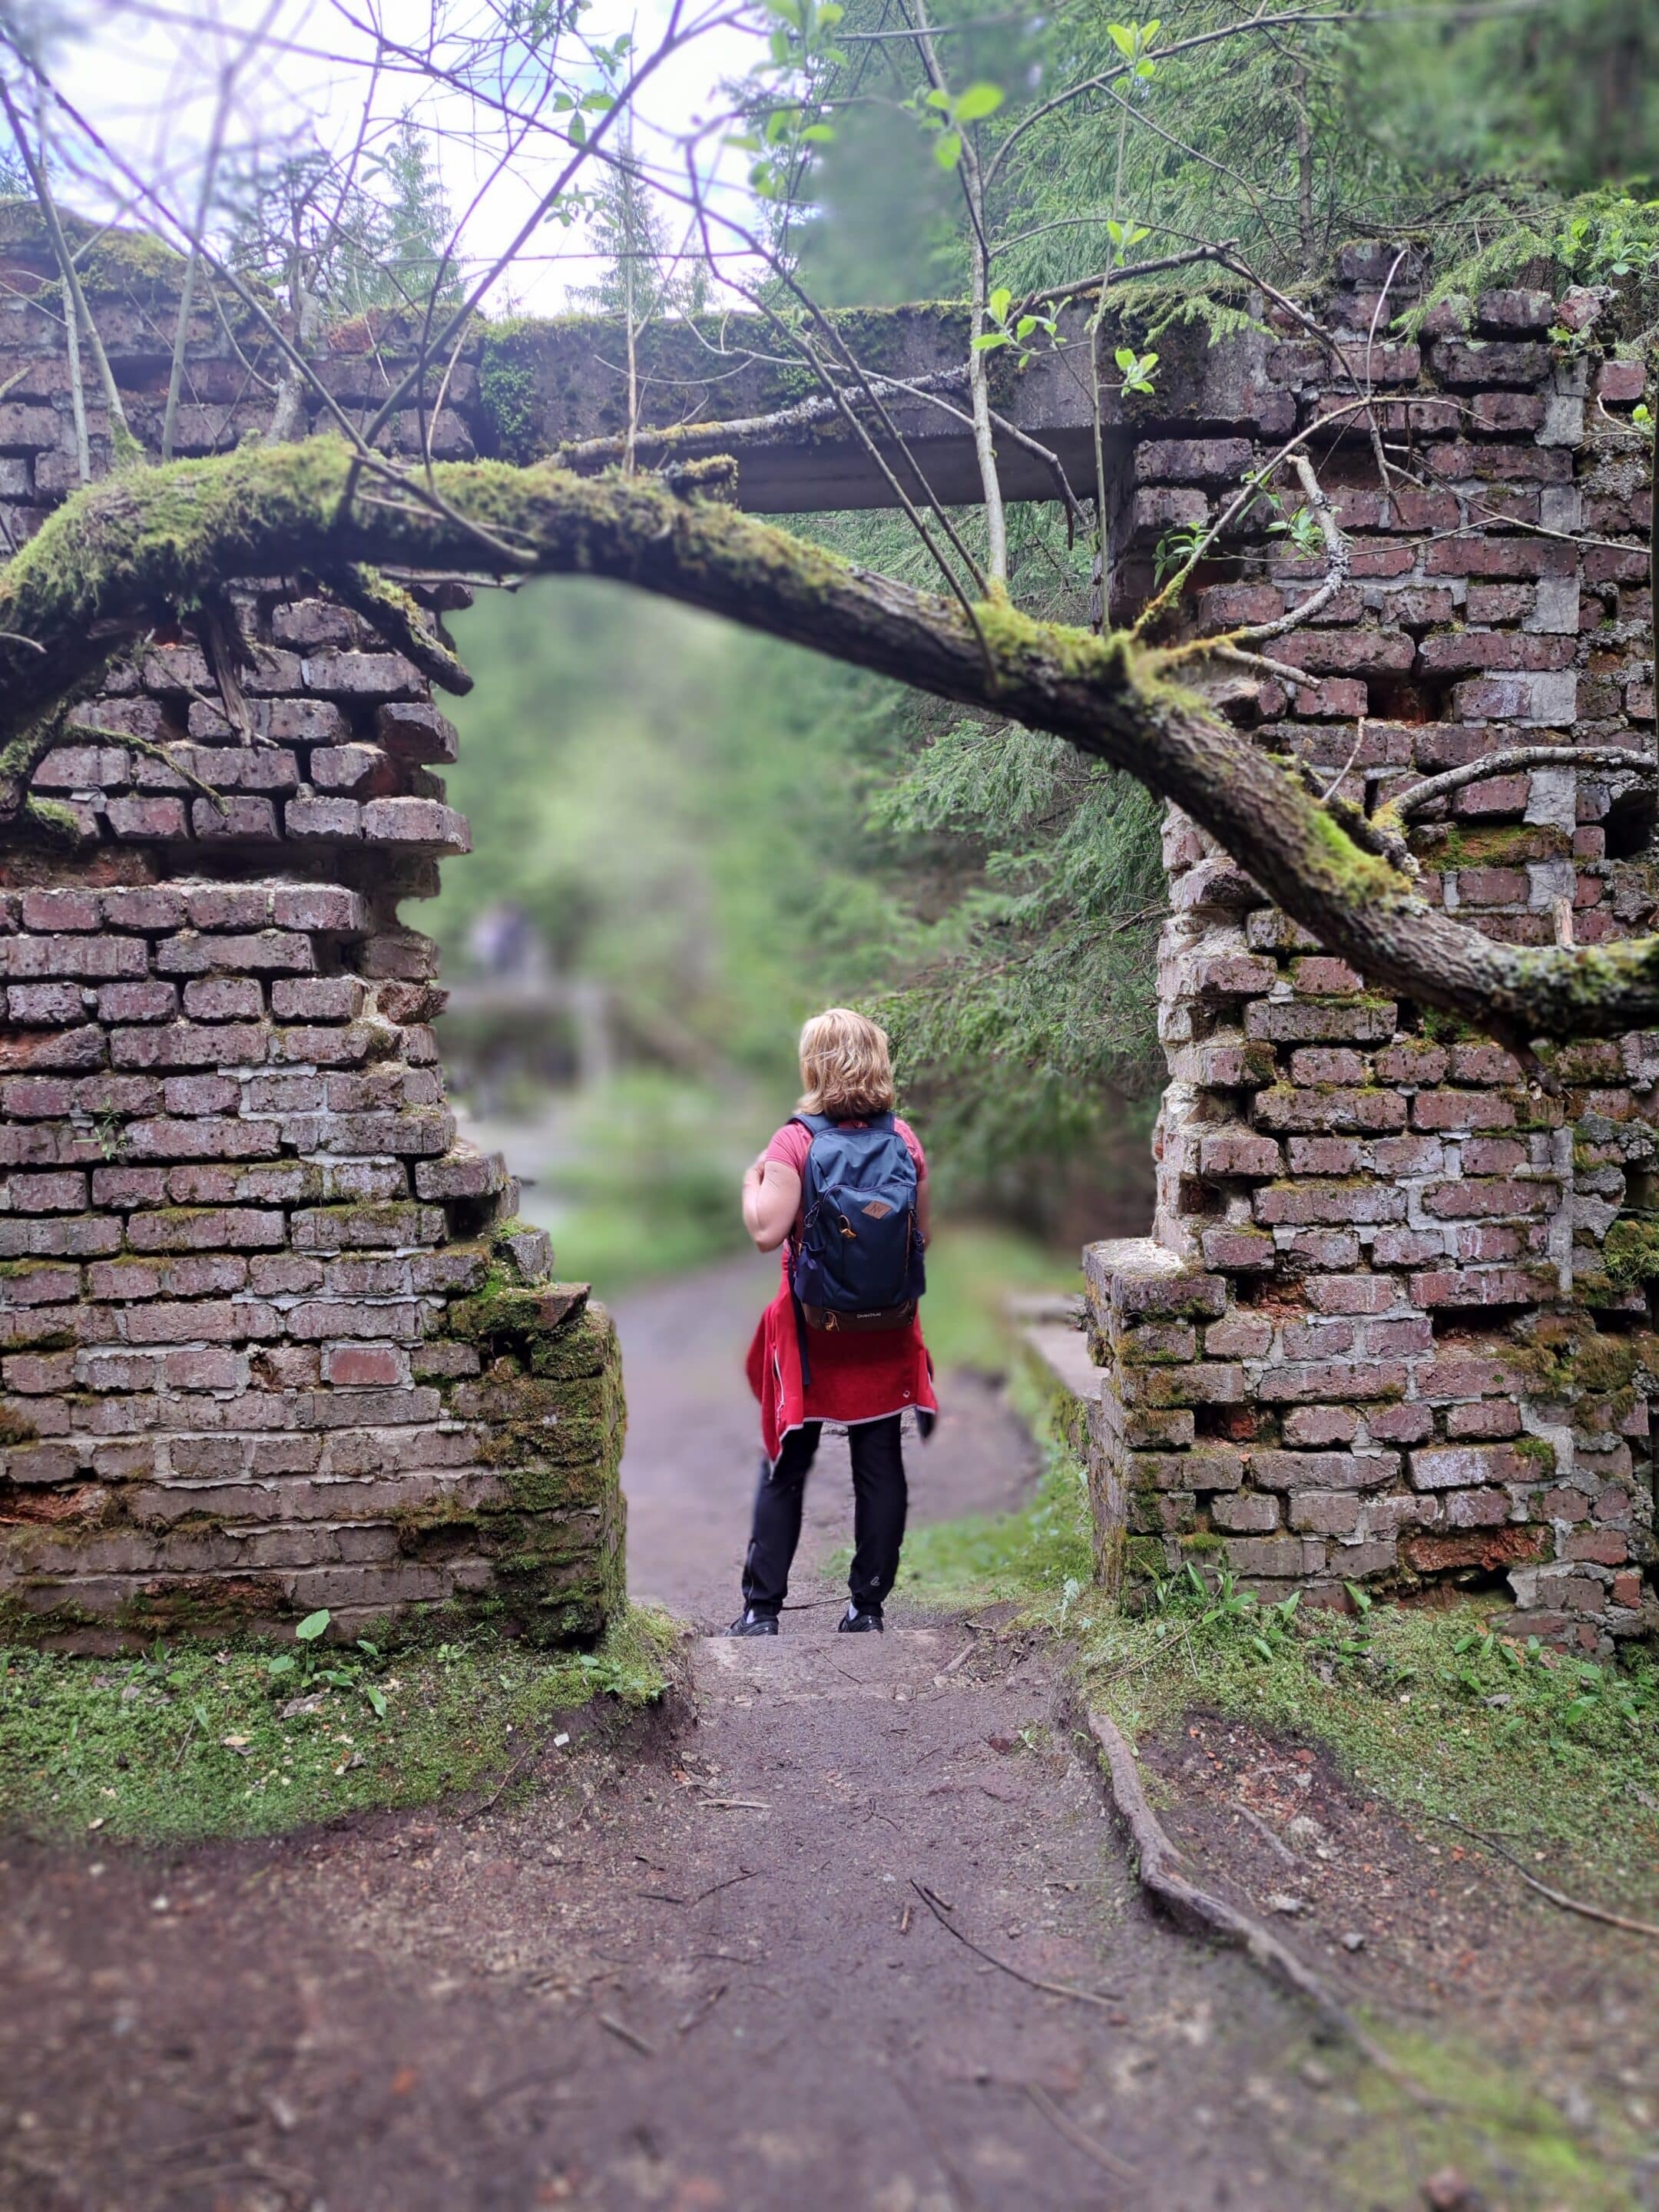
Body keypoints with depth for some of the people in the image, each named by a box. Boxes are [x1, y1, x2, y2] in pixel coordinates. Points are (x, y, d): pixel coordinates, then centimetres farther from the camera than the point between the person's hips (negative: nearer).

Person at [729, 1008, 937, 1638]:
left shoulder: (796, 1142, -12)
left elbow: (767, 1232, -19)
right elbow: (924, 1234, 3)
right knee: (881, 1468, 10)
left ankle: (762, 1608, 13)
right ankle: (868, 1606, 17)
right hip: (887, 1331, 3)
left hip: (813, 1331, -2)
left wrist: (751, 1180, -1)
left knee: (785, 1471, 9)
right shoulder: (905, 1139, -1)